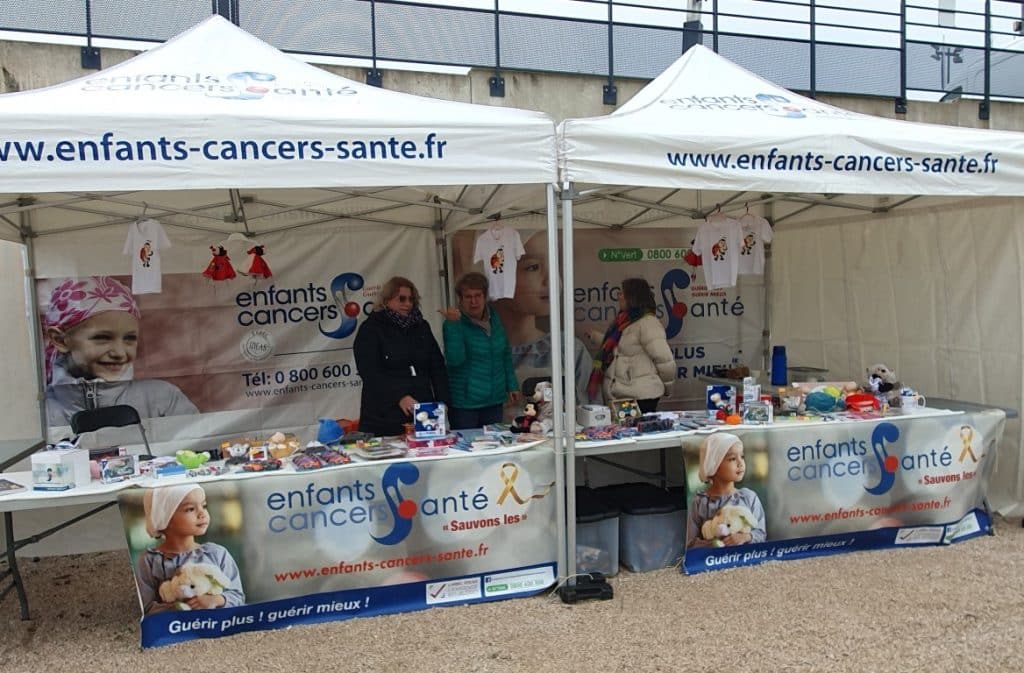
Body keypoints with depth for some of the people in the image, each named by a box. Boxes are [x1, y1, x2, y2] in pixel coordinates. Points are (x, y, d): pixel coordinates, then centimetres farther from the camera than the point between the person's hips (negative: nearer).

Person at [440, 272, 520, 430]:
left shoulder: (493, 317, 7)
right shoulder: (453, 324, -10)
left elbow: (505, 354, 17)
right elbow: (454, 359, -24)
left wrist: (512, 386, 15)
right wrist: (453, 324, -29)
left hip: (495, 400, 5)